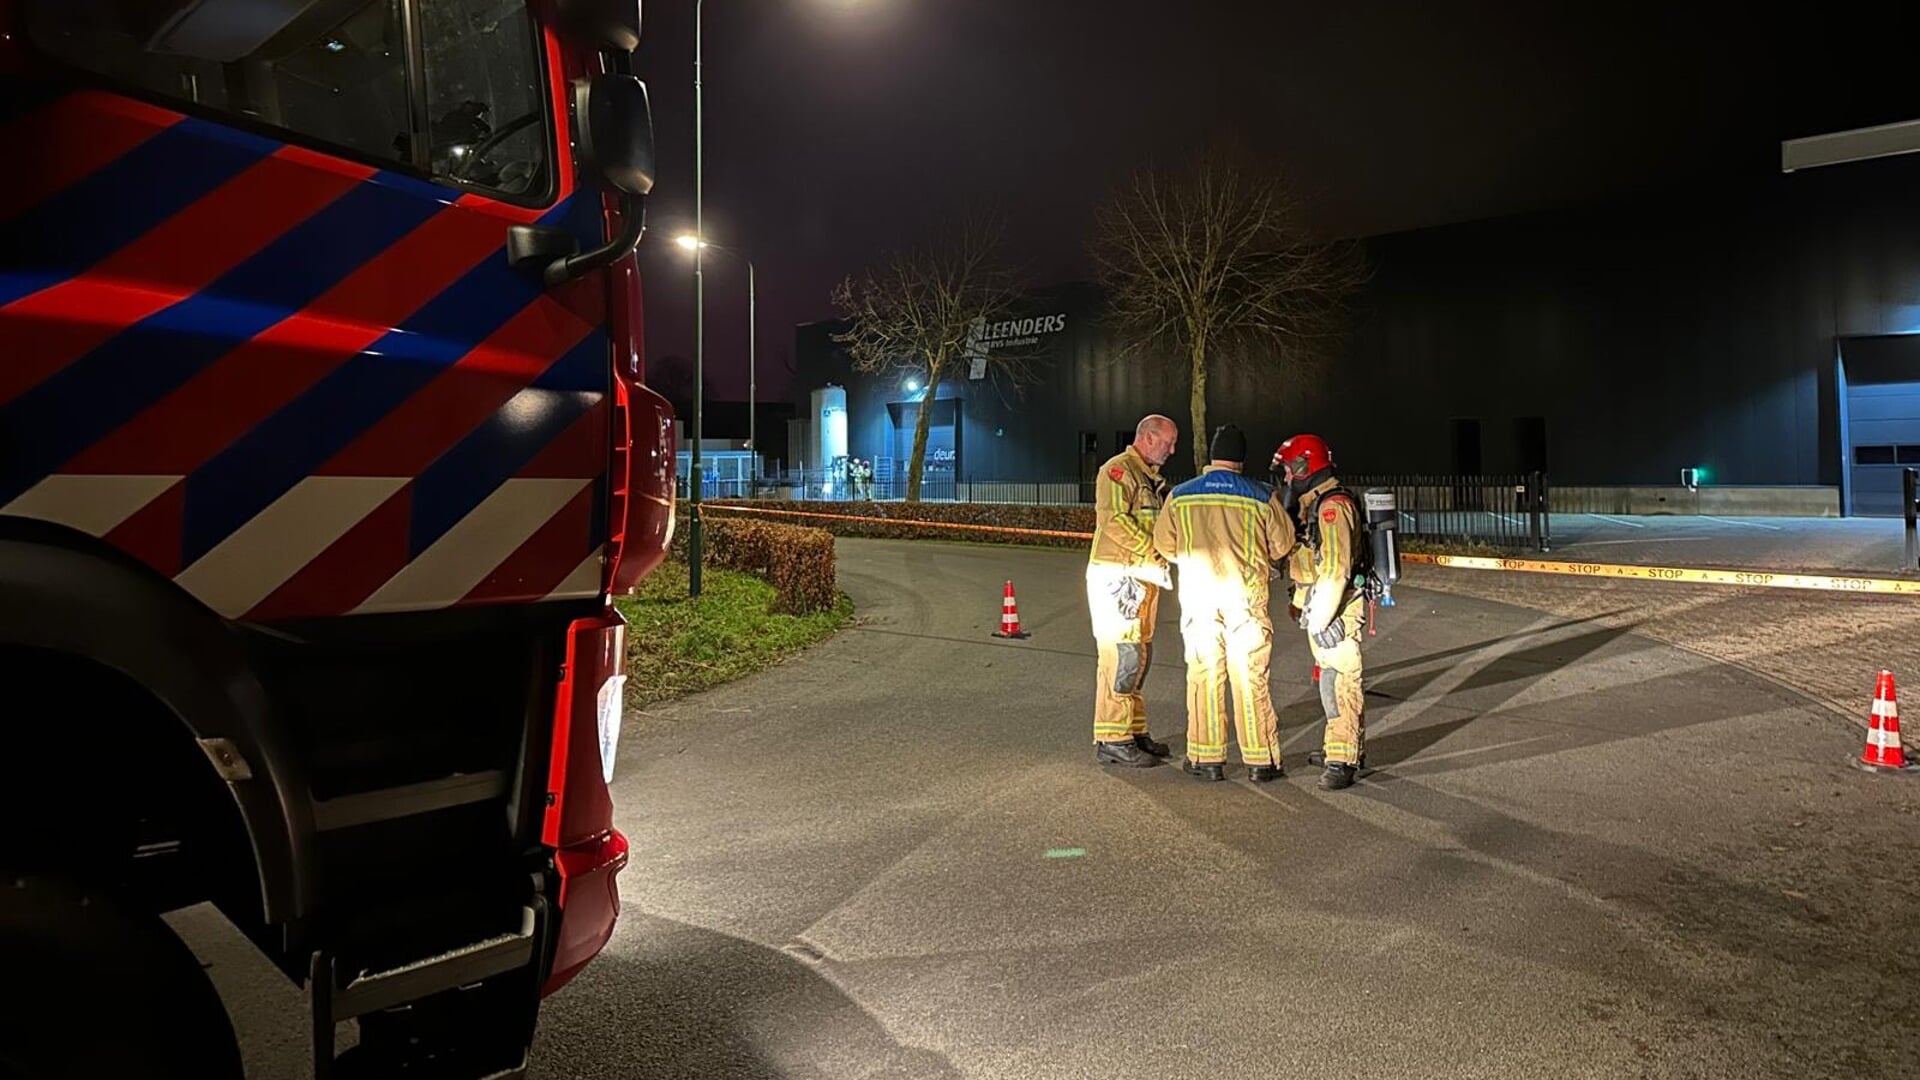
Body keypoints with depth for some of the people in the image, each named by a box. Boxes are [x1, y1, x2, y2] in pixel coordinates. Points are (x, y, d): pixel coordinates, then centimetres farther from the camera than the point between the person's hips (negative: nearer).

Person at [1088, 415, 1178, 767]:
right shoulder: (1118, 470, -9)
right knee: (1121, 656, -10)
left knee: (1139, 657, 13)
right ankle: (1111, 741, -5)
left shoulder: (1151, 477, 21)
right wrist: (1154, 554, -20)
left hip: (1144, 577, 10)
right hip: (1117, 576, -10)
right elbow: (1114, 520, -21)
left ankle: (1134, 731, 22)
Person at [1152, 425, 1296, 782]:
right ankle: (1260, 761, 10)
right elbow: (1282, 545, 6)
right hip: (1247, 596, -1)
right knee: (1251, 678, 5)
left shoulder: (1181, 496, 1)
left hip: (1198, 596, 1)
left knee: (1203, 675, 8)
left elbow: (1165, 545, 8)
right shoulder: (1262, 497, -2)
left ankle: (1207, 758, 12)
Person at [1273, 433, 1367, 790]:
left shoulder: (1333, 505, -17)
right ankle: (1348, 746, 27)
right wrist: (1300, 601, 29)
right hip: (1319, 604, 10)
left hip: (1336, 607, -10)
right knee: (1331, 677, 16)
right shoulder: (1312, 503, 16)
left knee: (1339, 680, -10)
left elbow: (1335, 568, -23)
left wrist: (1322, 619, -24)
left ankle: (1341, 761, -9)